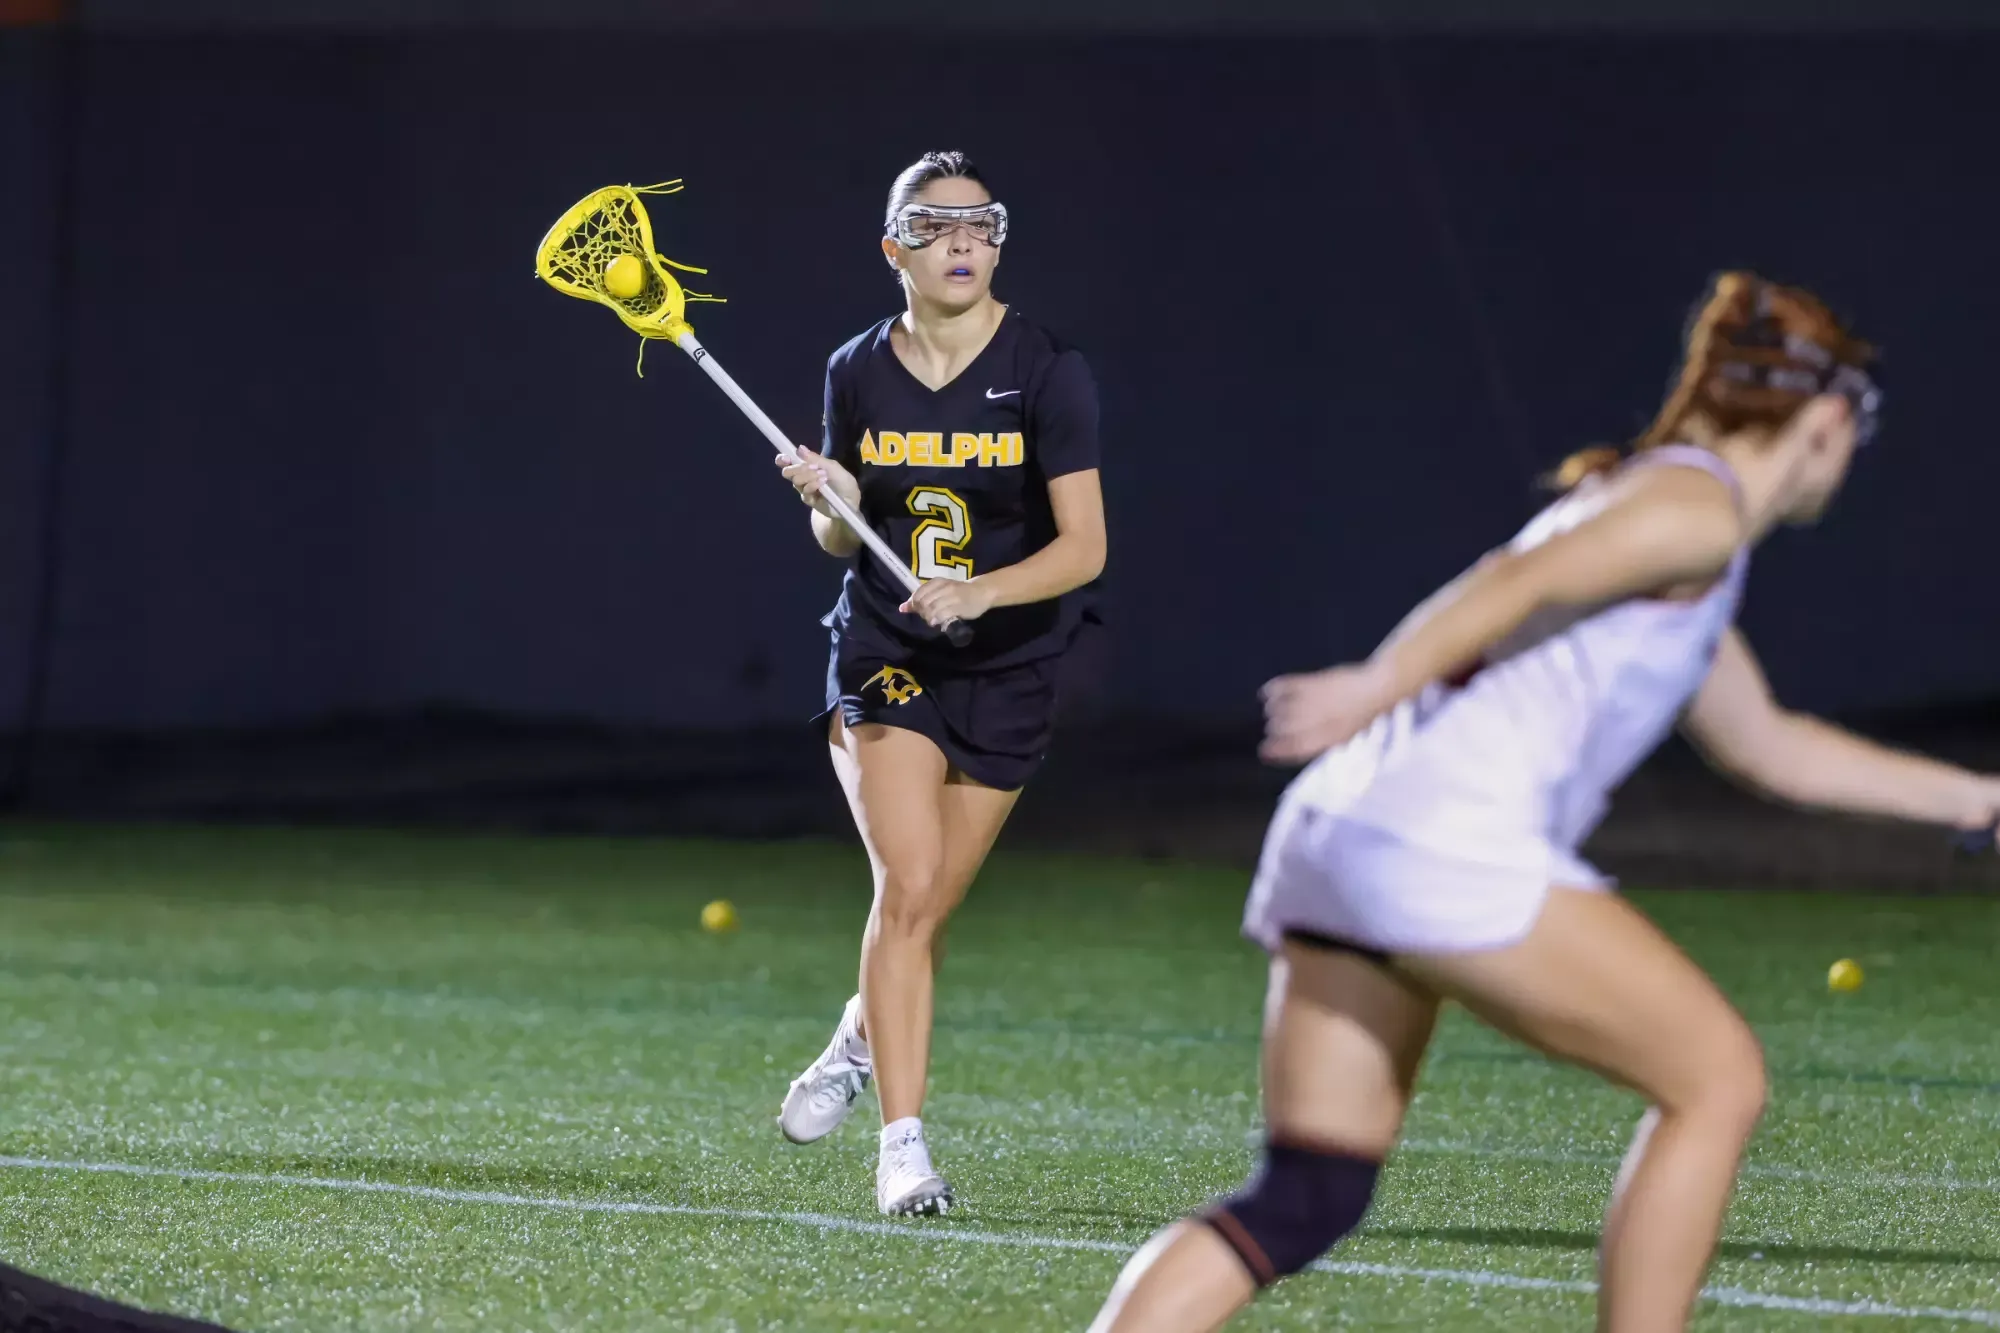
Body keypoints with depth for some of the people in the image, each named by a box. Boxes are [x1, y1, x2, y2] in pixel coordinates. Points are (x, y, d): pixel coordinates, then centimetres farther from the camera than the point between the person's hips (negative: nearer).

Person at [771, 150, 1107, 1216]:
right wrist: (828, 504, -13)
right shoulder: (857, 374, -2)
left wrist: (978, 592, -32)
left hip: (1007, 669, 0)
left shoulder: (1047, 373, -11)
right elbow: (844, 541, 10)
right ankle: (902, 1146, -17)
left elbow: (1083, 545, -16)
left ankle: (858, 1042, 41)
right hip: (884, 656, 0)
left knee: (923, 909, 8)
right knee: (908, 883, -18)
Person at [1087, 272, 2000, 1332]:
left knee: (1301, 1205, 5)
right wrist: (1377, 686, -27)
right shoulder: (1698, 503, 1)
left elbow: (1770, 747, 43)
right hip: (1448, 836, -9)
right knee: (1716, 1076, 1)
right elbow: (1522, 579, -16)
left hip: (1336, 838, 9)